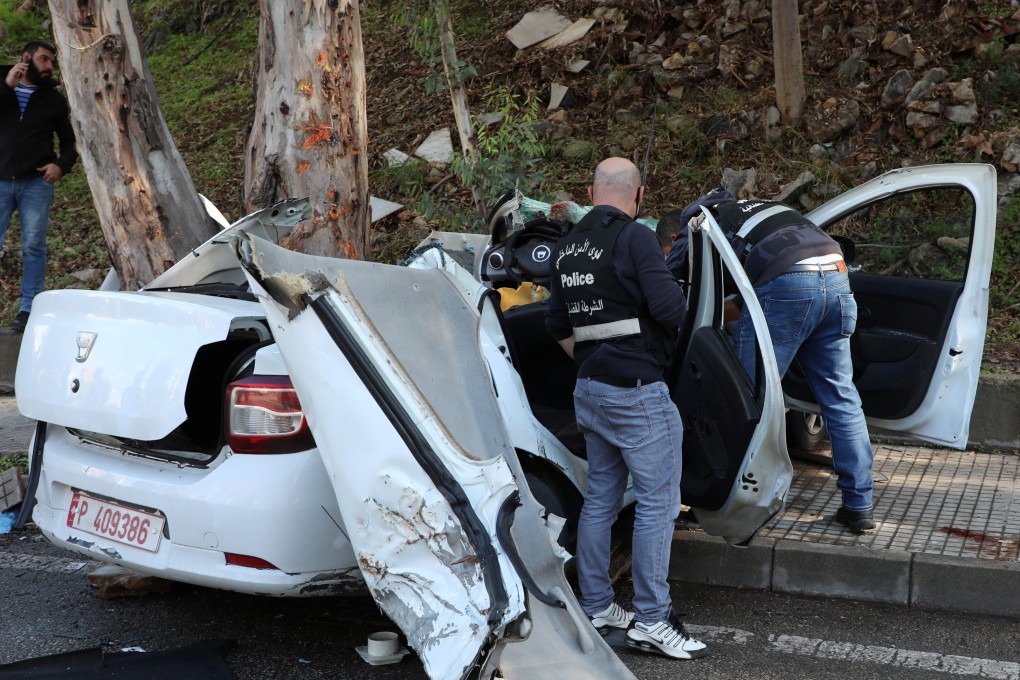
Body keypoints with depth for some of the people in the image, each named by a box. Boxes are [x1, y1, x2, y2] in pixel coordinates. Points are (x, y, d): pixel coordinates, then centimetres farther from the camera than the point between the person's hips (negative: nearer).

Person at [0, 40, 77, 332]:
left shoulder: (54, 99, 13)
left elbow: (69, 141, 16)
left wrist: (62, 165, -4)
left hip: (37, 183, 1)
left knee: (33, 246, -1)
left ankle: (28, 309, 4)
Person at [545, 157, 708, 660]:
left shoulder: (567, 247, 10)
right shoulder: (634, 238, -14)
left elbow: (558, 326, 16)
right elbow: (669, 308, -21)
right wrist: (678, 300, 1)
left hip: (590, 389, 8)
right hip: (637, 392, -8)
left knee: (600, 497, 15)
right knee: (657, 501, -1)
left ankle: (595, 608, 23)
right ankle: (651, 621, 3)